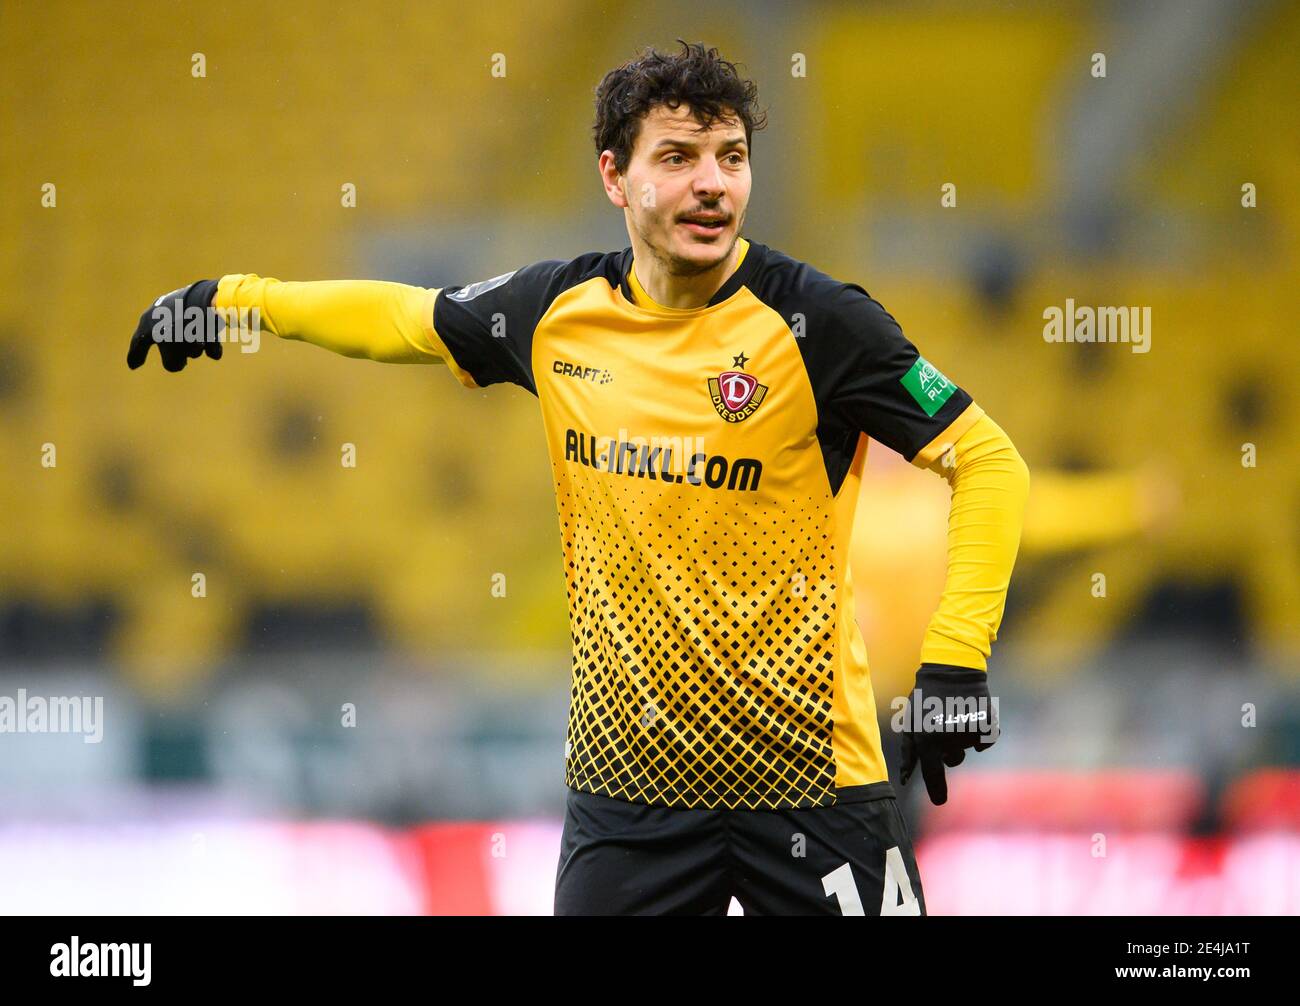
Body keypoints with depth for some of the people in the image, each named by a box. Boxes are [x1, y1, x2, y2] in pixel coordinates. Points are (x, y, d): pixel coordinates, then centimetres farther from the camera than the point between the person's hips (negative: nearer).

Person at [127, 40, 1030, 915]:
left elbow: (989, 463, -9)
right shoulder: (559, 312, 2)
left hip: (809, 779, -4)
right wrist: (235, 298, 25)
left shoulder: (812, 321, -11)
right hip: (625, 775, 4)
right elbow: (408, 317, 22)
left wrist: (954, 661, -19)